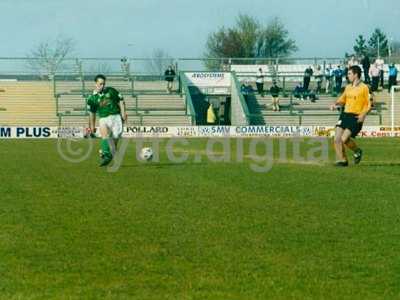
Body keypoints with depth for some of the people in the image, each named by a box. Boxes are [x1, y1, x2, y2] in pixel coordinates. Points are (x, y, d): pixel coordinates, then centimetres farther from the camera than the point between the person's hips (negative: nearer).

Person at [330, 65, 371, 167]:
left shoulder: (364, 88, -5)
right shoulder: (348, 87, 15)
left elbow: (369, 104, -5)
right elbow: (343, 99, 26)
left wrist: (363, 114, -20)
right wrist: (336, 104, 5)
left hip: (356, 117, -6)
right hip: (345, 115, 6)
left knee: (344, 139, -16)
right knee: (337, 139, -7)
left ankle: (357, 151, 11)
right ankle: (342, 160, 6)